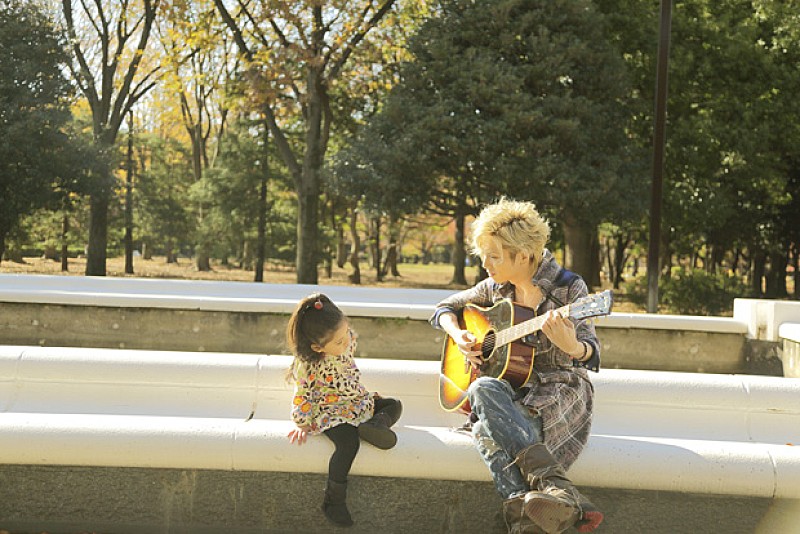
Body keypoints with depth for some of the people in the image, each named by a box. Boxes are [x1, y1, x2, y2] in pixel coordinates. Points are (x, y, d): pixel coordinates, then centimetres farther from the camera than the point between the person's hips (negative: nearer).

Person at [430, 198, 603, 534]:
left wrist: (572, 346, -37)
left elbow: (591, 357, -12)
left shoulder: (568, 288, -6)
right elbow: (444, 308, 24)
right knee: (483, 388, -34)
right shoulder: (496, 288, 10)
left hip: (559, 389, -4)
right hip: (510, 386, 5)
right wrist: (458, 335, 1)